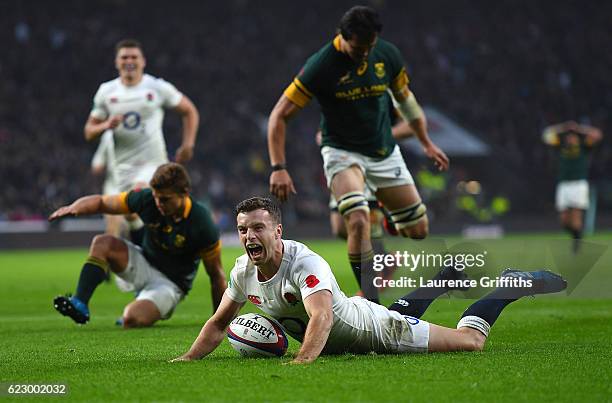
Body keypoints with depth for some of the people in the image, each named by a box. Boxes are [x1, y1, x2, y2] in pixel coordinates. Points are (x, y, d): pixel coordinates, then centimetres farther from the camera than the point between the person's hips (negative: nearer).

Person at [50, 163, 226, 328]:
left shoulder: (202, 223, -25)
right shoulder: (146, 199, -14)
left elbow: (216, 275, -15)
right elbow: (100, 202, -4)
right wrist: (74, 208, -27)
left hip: (171, 283, -5)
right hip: (145, 264, 5)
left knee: (131, 319, -31)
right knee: (102, 243, -21)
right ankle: (79, 304, -22)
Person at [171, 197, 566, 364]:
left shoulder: (306, 263, -37)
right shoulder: (244, 270, -15)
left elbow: (322, 317, -52)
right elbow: (218, 324, -2)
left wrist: (301, 361, -67)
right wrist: (188, 359, -17)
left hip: (375, 329, -8)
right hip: (339, 344, 8)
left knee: (471, 340, 1)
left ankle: (515, 284, 25)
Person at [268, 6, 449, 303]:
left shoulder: (387, 55, -7)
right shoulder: (321, 66, -21)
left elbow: (404, 97, 13)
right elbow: (279, 115, -18)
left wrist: (426, 143, 16)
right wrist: (278, 168, -26)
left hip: (385, 152, 5)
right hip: (342, 152, -5)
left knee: (418, 230, 5)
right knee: (358, 220, -29)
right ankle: (371, 304, -20)